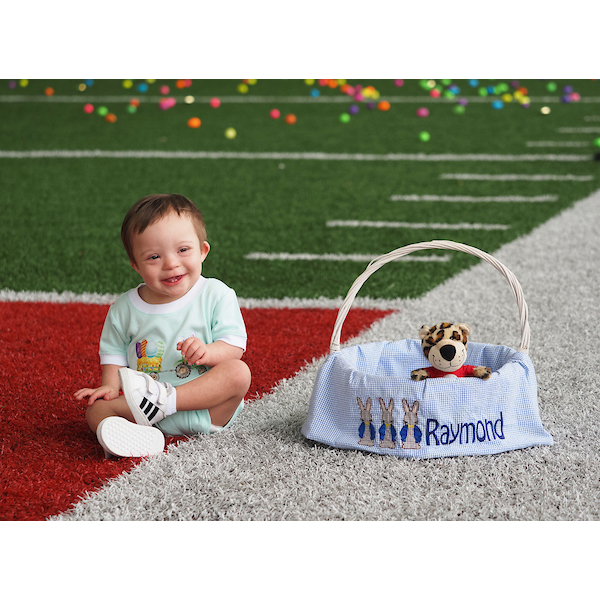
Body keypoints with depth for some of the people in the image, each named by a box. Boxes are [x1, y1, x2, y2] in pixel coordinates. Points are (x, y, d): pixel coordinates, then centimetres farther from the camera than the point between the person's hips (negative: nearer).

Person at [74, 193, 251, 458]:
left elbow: (234, 347, -7)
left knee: (238, 372, -29)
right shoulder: (125, 308, 4)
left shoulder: (217, 295, -3)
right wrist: (110, 386, -5)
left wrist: (208, 352, -27)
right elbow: (113, 352, 13)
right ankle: (137, 436, -53)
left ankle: (162, 400, -33)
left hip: (208, 409, -2)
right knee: (96, 409, -20)